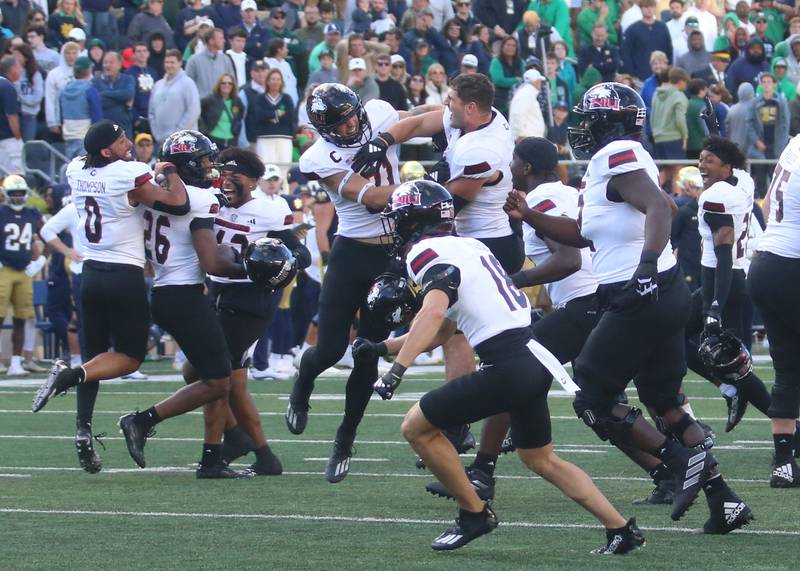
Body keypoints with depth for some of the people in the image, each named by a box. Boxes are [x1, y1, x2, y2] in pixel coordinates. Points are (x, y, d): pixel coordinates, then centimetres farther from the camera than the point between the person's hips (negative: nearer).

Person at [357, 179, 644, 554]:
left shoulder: (426, 253, -7)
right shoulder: (467, 246, 22)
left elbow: (433, 313, -27)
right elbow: (442, 333, 31)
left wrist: (397, 370, -31)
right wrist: (382, 348, 29)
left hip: (506, 367, -9)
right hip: (534, 361, 9)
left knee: (416, 427, 2)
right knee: (540, 458, 25)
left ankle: (474, 515, 10)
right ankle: (621, 530, 19)